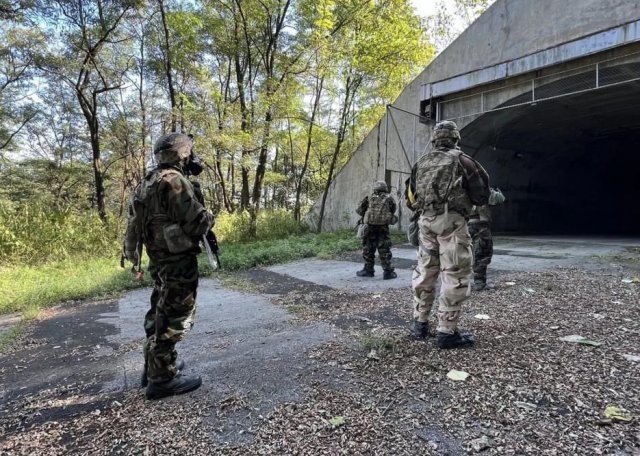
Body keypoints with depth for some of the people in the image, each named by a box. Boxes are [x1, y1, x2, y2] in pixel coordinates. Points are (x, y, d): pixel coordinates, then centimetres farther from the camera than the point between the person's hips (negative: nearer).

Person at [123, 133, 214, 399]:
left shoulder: (148, 182, 12)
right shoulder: (175, 181, -18)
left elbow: (138, 220, 16)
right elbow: (197, 222, -21)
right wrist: (209, 218, -2)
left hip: (158, 259, 10)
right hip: (178, 261, -10)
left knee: (159, 313, 20)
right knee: (175, 318, -1)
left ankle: (153, 367, 33)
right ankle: (162, 379, 8)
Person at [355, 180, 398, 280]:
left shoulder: (369, 198, 6)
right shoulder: (389, 198, 4)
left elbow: (359, 210, 6)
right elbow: (392, 211, 14)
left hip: (370, 226, 1)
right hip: (383, 227, -1)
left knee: (368, 249, 12)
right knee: (384, 250, 4)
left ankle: (368, 270, 18)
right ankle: (388, 272, 4)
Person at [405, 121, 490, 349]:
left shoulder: (421, 162, 13)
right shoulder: (462, 160, 0)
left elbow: (410, 198, 15)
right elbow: (482, 196, 1)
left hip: (426, 221, 5)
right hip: (451, 221, -5)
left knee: (425, 271, 14)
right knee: (454, 276, -1)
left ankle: (420, 323, 22)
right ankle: (446, 331, 0)